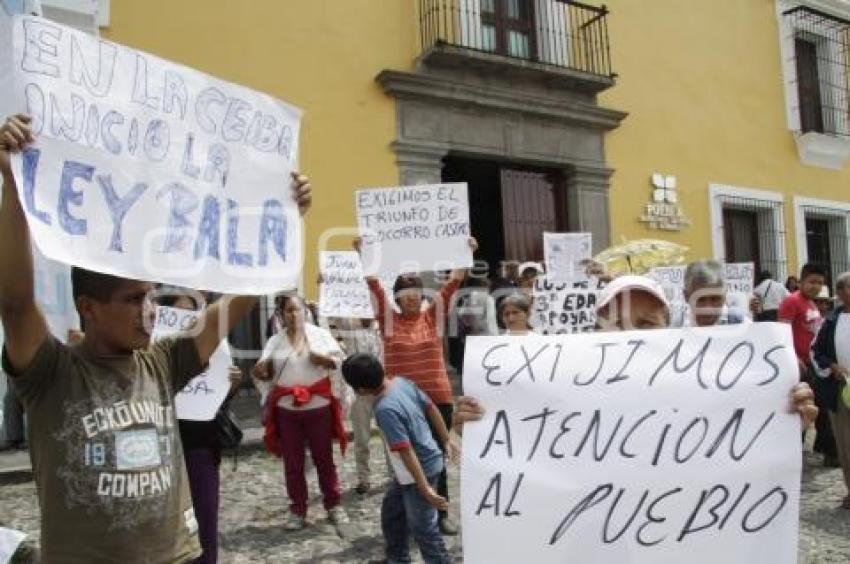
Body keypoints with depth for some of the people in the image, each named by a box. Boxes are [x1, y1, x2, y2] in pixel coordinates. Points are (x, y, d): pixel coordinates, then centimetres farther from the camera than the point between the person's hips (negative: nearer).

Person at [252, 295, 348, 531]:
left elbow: (339, 359, 3)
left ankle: (333, 505, 20)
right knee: (292, 462, 6)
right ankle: (297, 511, 17)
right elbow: (266, 372, 3)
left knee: (324, 458, 7)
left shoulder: (320, 334, 3)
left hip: (319, 405, -1)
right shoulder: (275, 341, 6)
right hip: (287, 408, 1)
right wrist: (260, 372, -21)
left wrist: (324, 359, -18)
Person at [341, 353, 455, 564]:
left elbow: (406, 452, -28)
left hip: (420, 470, -10)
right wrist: (446, 441, 16)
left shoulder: (385, 410, -29)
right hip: (430, 460, 10)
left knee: (423, 529, 5)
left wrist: (425, 489, -24)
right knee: (391, 510, 25)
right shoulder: (402, 382, -5)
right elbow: (431, 408, 5)